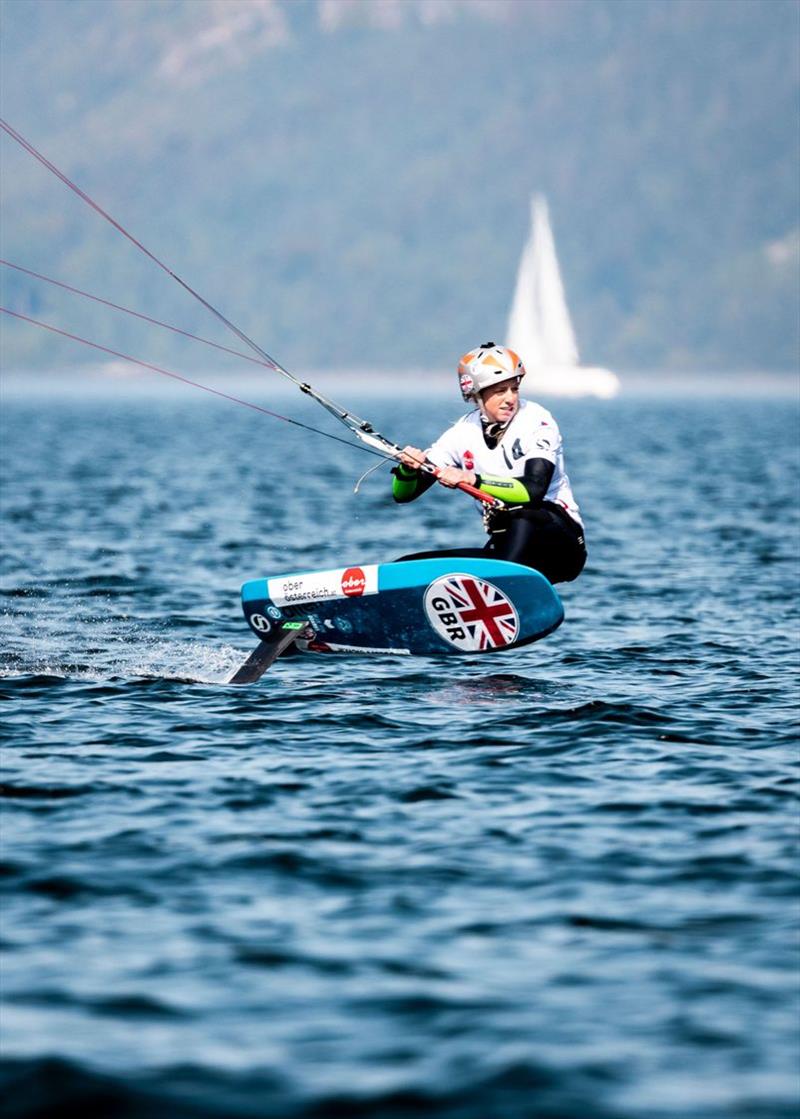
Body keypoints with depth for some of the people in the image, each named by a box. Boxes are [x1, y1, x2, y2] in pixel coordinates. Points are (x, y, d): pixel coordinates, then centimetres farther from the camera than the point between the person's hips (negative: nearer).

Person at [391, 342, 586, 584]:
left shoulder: (536, 421, -10)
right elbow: (403, 494, 2)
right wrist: (408, 468, -21)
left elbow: (534, 489, -26)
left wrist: (472, 480, -35)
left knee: (521, 516, -39)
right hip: (504, 550, 5)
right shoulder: (464, 433, 2)